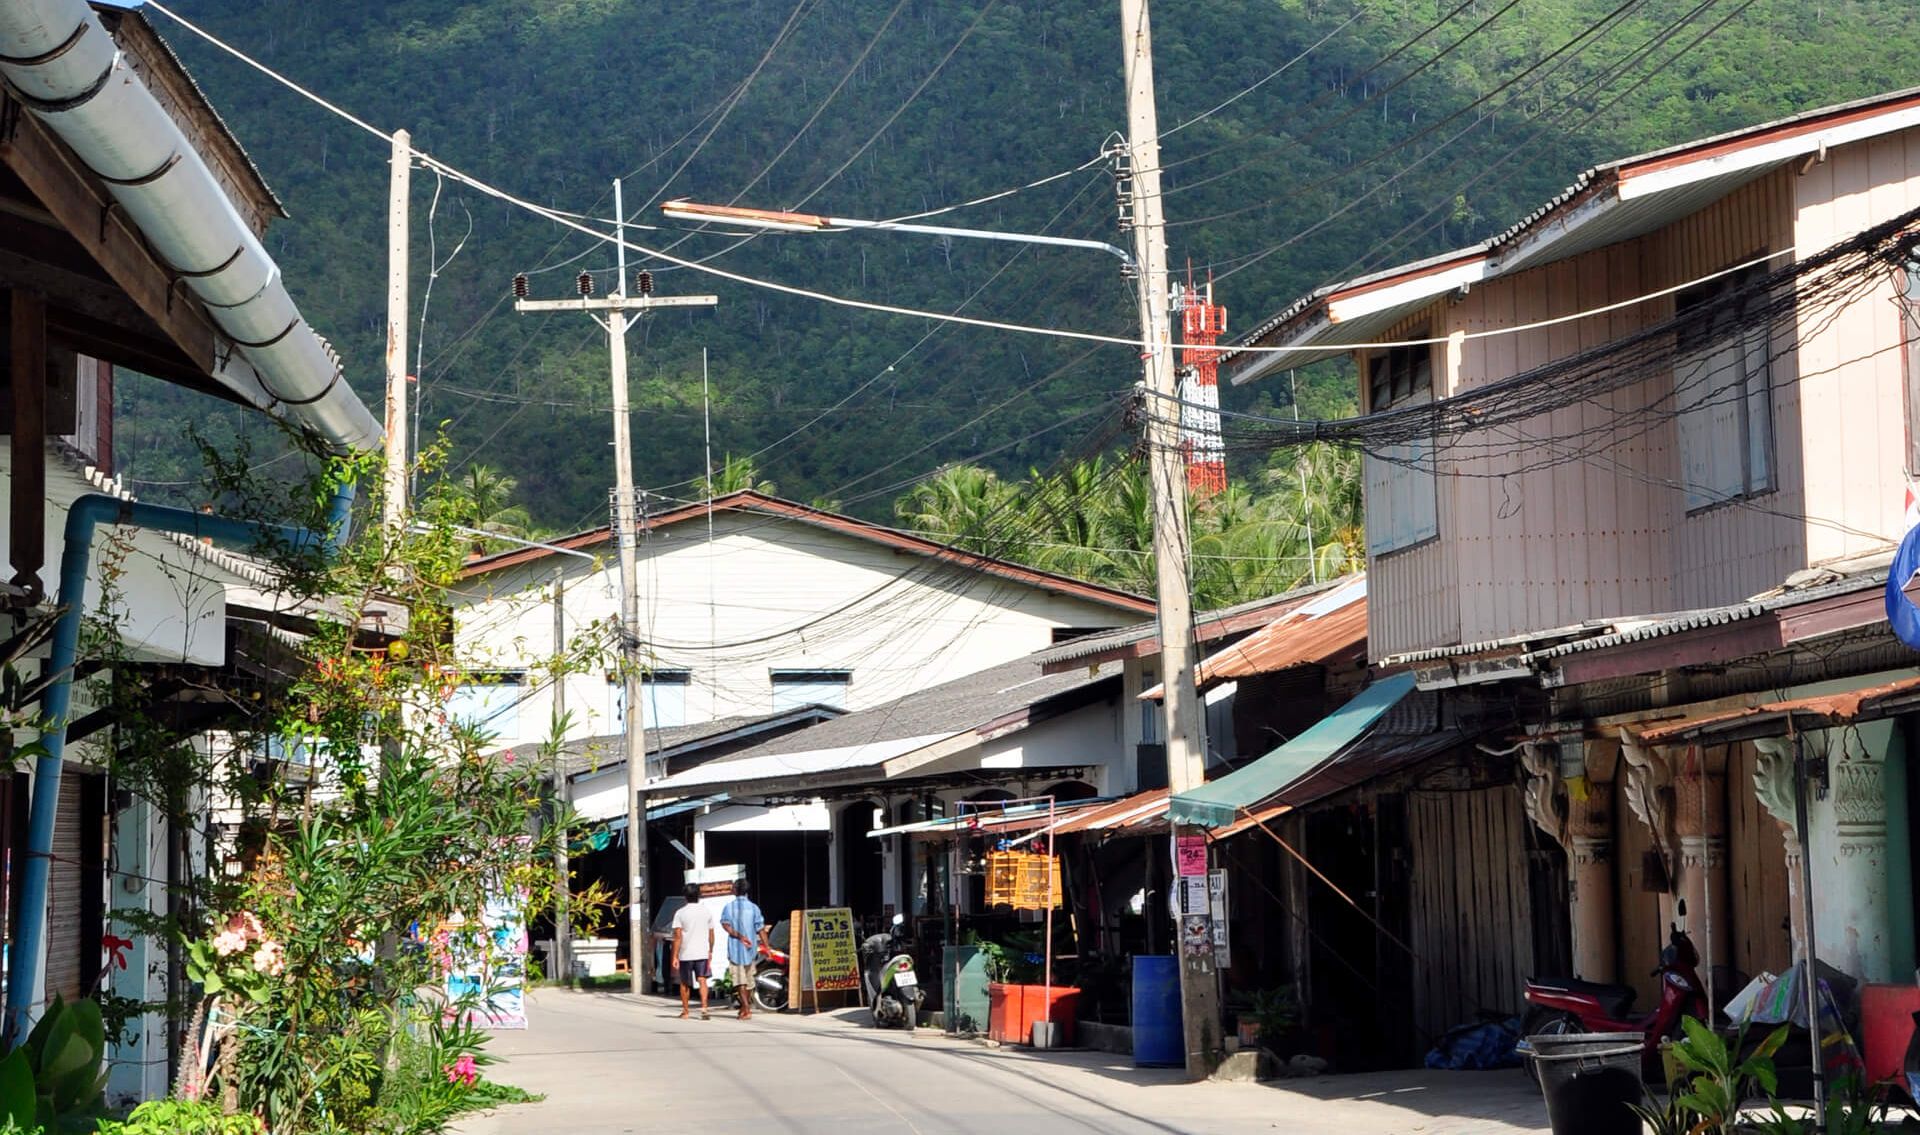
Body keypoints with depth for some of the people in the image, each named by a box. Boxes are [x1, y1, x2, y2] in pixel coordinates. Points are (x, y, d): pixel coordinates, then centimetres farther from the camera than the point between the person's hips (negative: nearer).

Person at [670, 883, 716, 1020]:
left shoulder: (680, 913, -6)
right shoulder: (707, 912, 3)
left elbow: (678, 936, -10)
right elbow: (711, 935, 8)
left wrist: (675, 957, -9)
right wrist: (711, 951, 21)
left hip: (685, 954, -1)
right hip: (702, 953, 1)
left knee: (685, 983, 12)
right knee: (702, 980, -1)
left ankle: (685, 1011, 21)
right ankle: (704, 1008, -19)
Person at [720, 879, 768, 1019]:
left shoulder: (729, 907, -2)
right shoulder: (753, 908, 0)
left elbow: (725, 925, -16)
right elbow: (761, 929, -4)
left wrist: (739, 936, -19)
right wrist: (767, 948, -3)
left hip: (735, 948, -2)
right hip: (750, 949, 2)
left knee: (740, 980, -6)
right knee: (749, 979, 17)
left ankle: (746, 1009, -19)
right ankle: (746, 1006, 28)